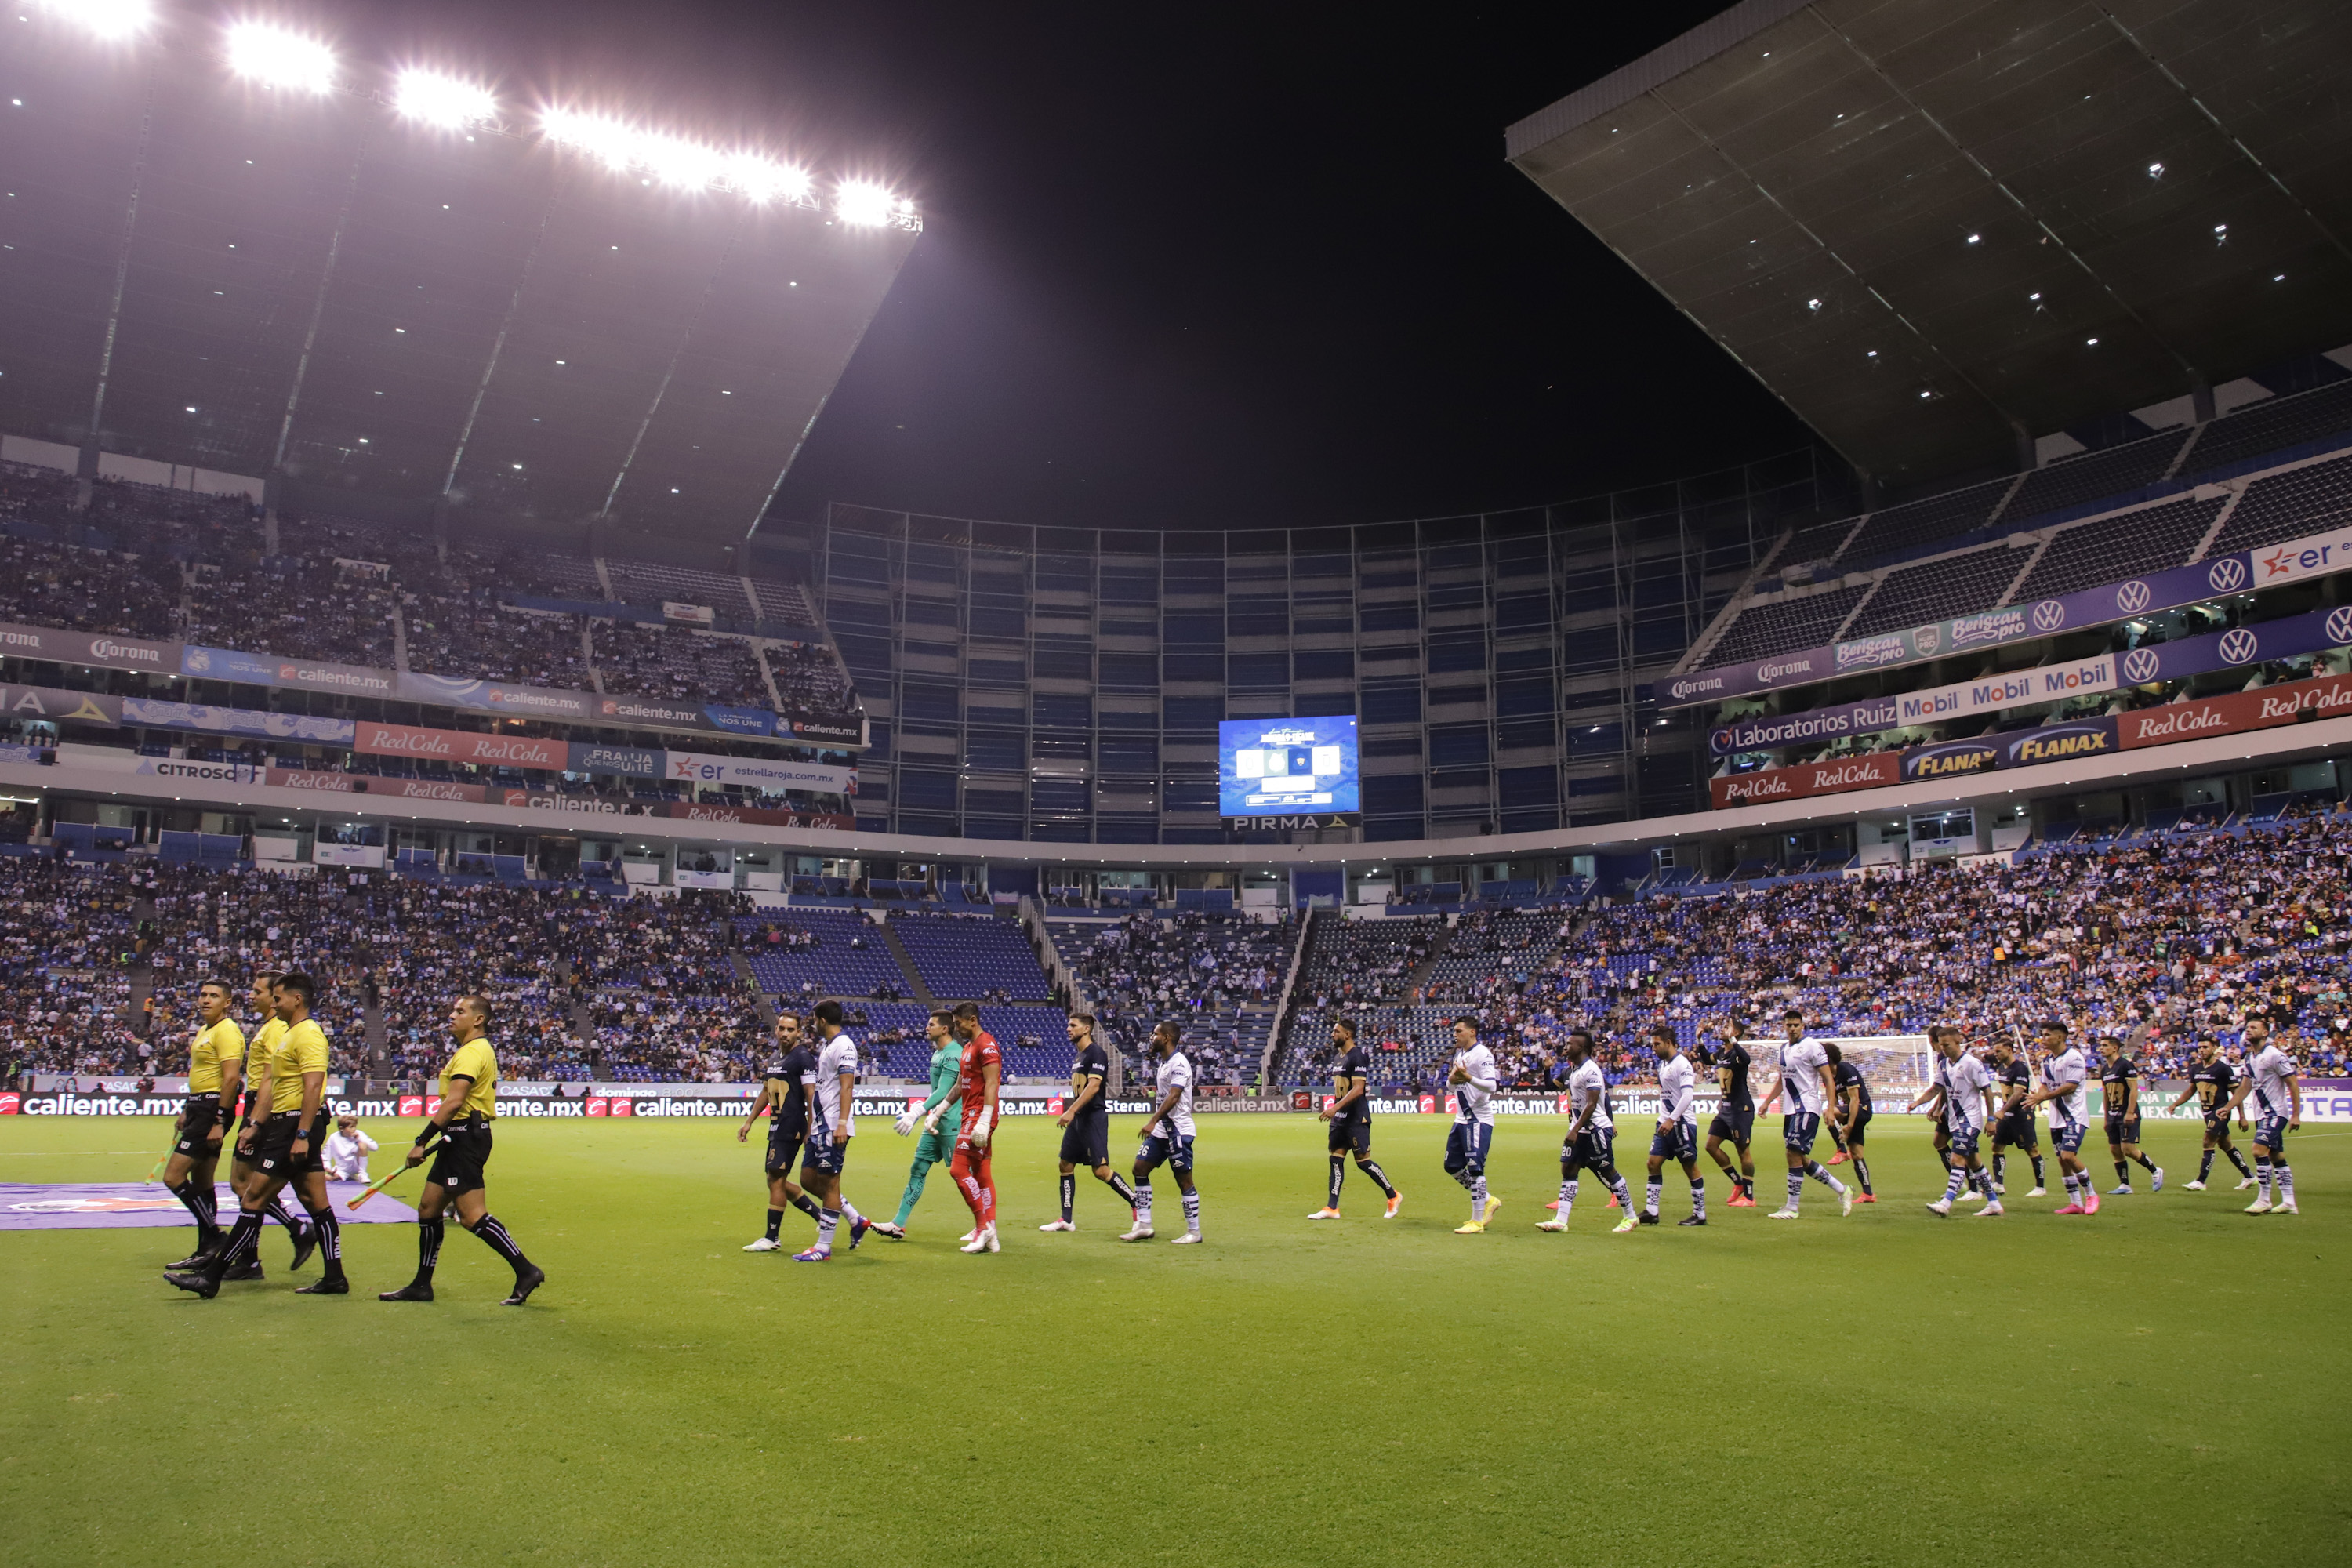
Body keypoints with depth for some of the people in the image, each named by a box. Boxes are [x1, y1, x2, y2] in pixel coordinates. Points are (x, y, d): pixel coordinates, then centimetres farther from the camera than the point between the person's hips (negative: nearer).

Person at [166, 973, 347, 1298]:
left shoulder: (308, 1034, -13)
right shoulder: (287, 1035, 20)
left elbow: (313, 1086, -21)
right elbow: (271, 1085, 23)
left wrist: (302, 1134, -26)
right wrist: (256, 1127, 19)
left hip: (297, 1126, -10)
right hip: (286, 1125, 10)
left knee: (253, 1198, -6)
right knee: (316, 1202, 8)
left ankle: (211, 1277, -2)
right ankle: (335, 1278, 9)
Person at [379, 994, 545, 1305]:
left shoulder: (472, 1052, -14)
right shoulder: (481, 1050, 19)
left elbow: (453, 1101, -24)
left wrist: (422, 1141, -23)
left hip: (465, 1138, -11)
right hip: (460, 1139, 11)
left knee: (472, 1215, -13)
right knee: (428, 1209, 14)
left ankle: (526, 1271, -11)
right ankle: (421, 1285, 21)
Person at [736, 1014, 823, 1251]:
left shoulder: (803, 1057, -11)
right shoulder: (775, 1059, 17)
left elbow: (811, 1096, -15)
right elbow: (765, 1093, 26)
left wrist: (810, 1131, -19)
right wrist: (748, 1122, 25)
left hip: (791, 1128, -10)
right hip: (776, 1127, 10)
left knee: (776, 1180, -6)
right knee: (777, 1181, 12)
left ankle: (771, 1239, 3)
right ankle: (823, 1218, 20)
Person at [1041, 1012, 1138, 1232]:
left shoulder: (1096, 1053, -12)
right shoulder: (1078, 1057, 16)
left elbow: (1093, 1086, -22)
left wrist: (1071, 1111, -27)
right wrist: (1070, 1114, 17)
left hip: (1094, 1117, -10)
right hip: (1078, 1118, 10)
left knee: (1101, 1170, -13)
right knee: (1066, 1165, 9)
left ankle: (1137, 1204, 0)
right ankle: (1067, 1220, 16)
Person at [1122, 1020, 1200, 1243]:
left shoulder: (1179, 1063, -15)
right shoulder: (1164, 1062, 14)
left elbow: (1173, 1097, -26)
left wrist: (1153, 1121, -32)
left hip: (1178, 1131, -10)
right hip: (1160, 1131, 10)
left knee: (1184, 1180, -3)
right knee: (1140, 1169, 6)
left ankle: (1194, 1232, 6)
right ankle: (1143, 1226, 11)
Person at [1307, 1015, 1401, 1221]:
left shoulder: (1357, 1056, -15)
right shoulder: (1341, 1057, 14)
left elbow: (1358, 1089, -23)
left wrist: (1335, 1108, -28)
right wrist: (1334, 1111, 19)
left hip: (1356, 1119, -9)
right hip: (1340, 1119, 9)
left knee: (1363, 1161, -5)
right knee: (1336, 1159, 6)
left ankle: (1393, 1196, 12)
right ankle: (1331, 1208, 7)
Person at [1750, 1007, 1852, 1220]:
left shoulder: (1812, 1046, -9)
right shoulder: (1784, 1049, 14)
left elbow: (1828, 1079, -11)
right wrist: (1767, 1101, 22)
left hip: (1807, 1108, -8)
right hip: (1791, 1110, 8)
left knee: (1794, 1155, -11)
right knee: (1801, 1159, 11)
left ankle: (1791, 1208, -3)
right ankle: (1842, 1190, 26)